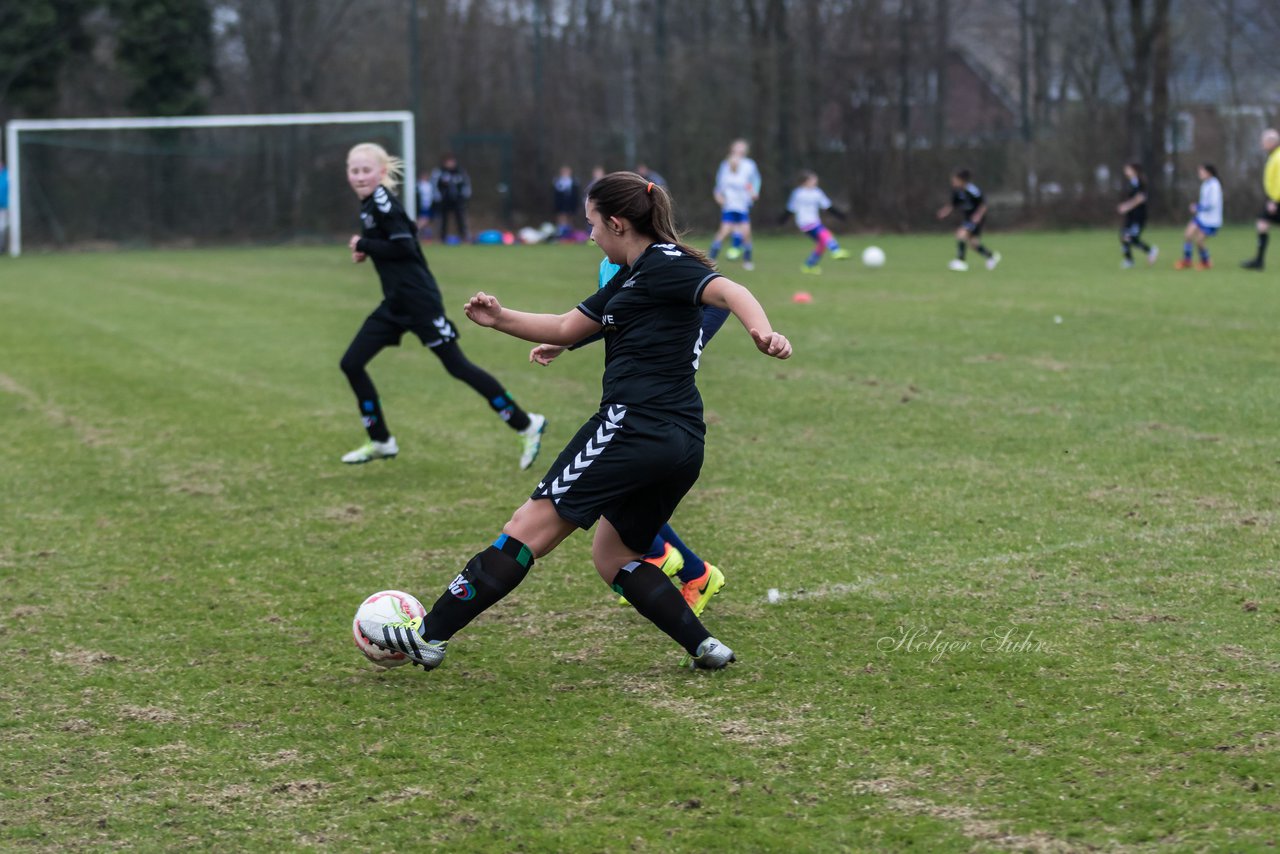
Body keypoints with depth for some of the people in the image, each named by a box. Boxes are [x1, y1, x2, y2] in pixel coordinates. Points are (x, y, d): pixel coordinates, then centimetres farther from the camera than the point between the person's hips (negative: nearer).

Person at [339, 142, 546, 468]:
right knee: (351, 364, 6)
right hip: (395, 303, 10)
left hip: (418, 300, -10)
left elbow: (404, 246, -23)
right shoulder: (370, 203, 13)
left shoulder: (382, 200, -14)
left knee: (457, 366, -6)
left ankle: (526, 425, 2)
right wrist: (366, 249, 5)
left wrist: (363, 244, -14)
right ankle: (381, 442, 18)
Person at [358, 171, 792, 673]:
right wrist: (501, 319, 16)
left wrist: (763, 332, -39)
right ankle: (704, 646, 8)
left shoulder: (663, 265, -5)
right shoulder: (631, 278, 23)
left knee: (531, 526, -5)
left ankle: (429, 636, -3)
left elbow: (730, 291, -20)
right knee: (611, 554, 19)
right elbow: (567, 328, 28)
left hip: (633, 424, -10)